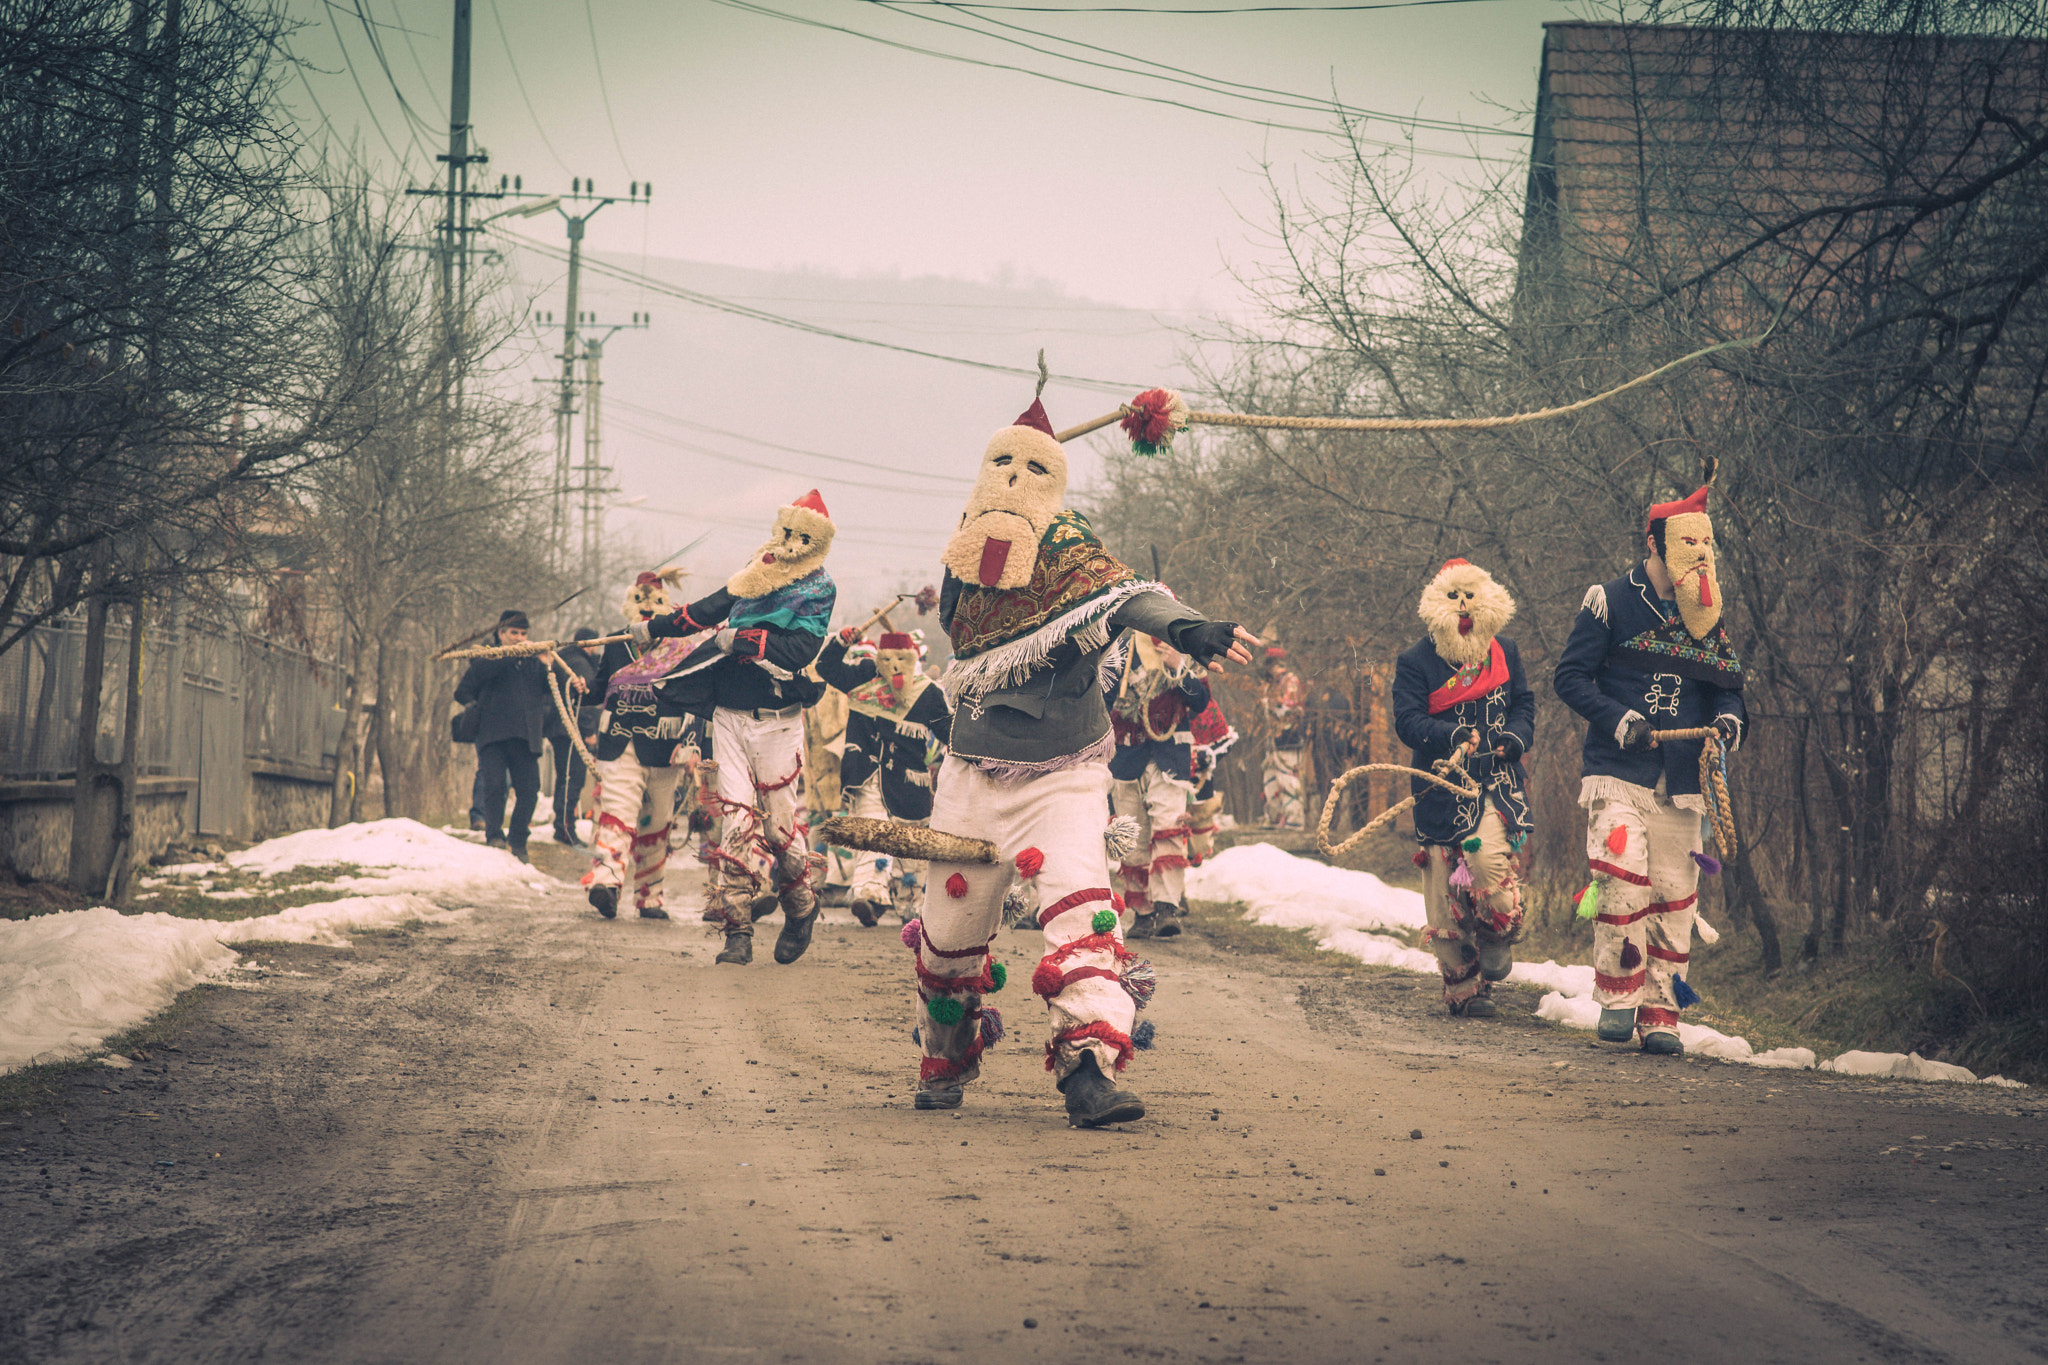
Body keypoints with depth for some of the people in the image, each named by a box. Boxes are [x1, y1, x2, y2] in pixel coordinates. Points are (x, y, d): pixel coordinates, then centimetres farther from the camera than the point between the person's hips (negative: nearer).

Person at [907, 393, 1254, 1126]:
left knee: (1080, 912, -25)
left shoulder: (1065, 548, -12)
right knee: (947, 934, 10)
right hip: (973, 777, 4)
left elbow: (1121, 592, -33)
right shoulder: (961, 567, 4)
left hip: (1061, 781, -4)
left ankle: (1089, 1071, -29)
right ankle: (945, 1064, 34)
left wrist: (1180, 624, -53)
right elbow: (967, 673, 2)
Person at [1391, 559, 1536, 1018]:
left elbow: (1523, 704, 18)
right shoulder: (1416, 661, 1)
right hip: (1442, 786, 0)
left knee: (1490, 859, -26)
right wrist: (1454, 737, -25)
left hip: (1496, 781, 0)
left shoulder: (1504, 652, 11)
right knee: (1444, 893, -1)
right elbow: (1407, 720, -9)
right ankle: (1462, 986, 12)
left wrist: (1516, 737, -5)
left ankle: (1499, 937, 3)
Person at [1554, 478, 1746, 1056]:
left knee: (1674, 900, 3)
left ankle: (1660, 1014, 12)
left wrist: (1728, 718, -4)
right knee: (1623, 881, -20)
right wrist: (1618, 720, -16)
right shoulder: (1611, 602, -2)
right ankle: (1619, 996, -5)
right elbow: (1570, 676, -2)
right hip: (1618, 770, -4)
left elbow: (1728, 685, 19)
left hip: (1680, 782, 5)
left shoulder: (1708, 618, 12)